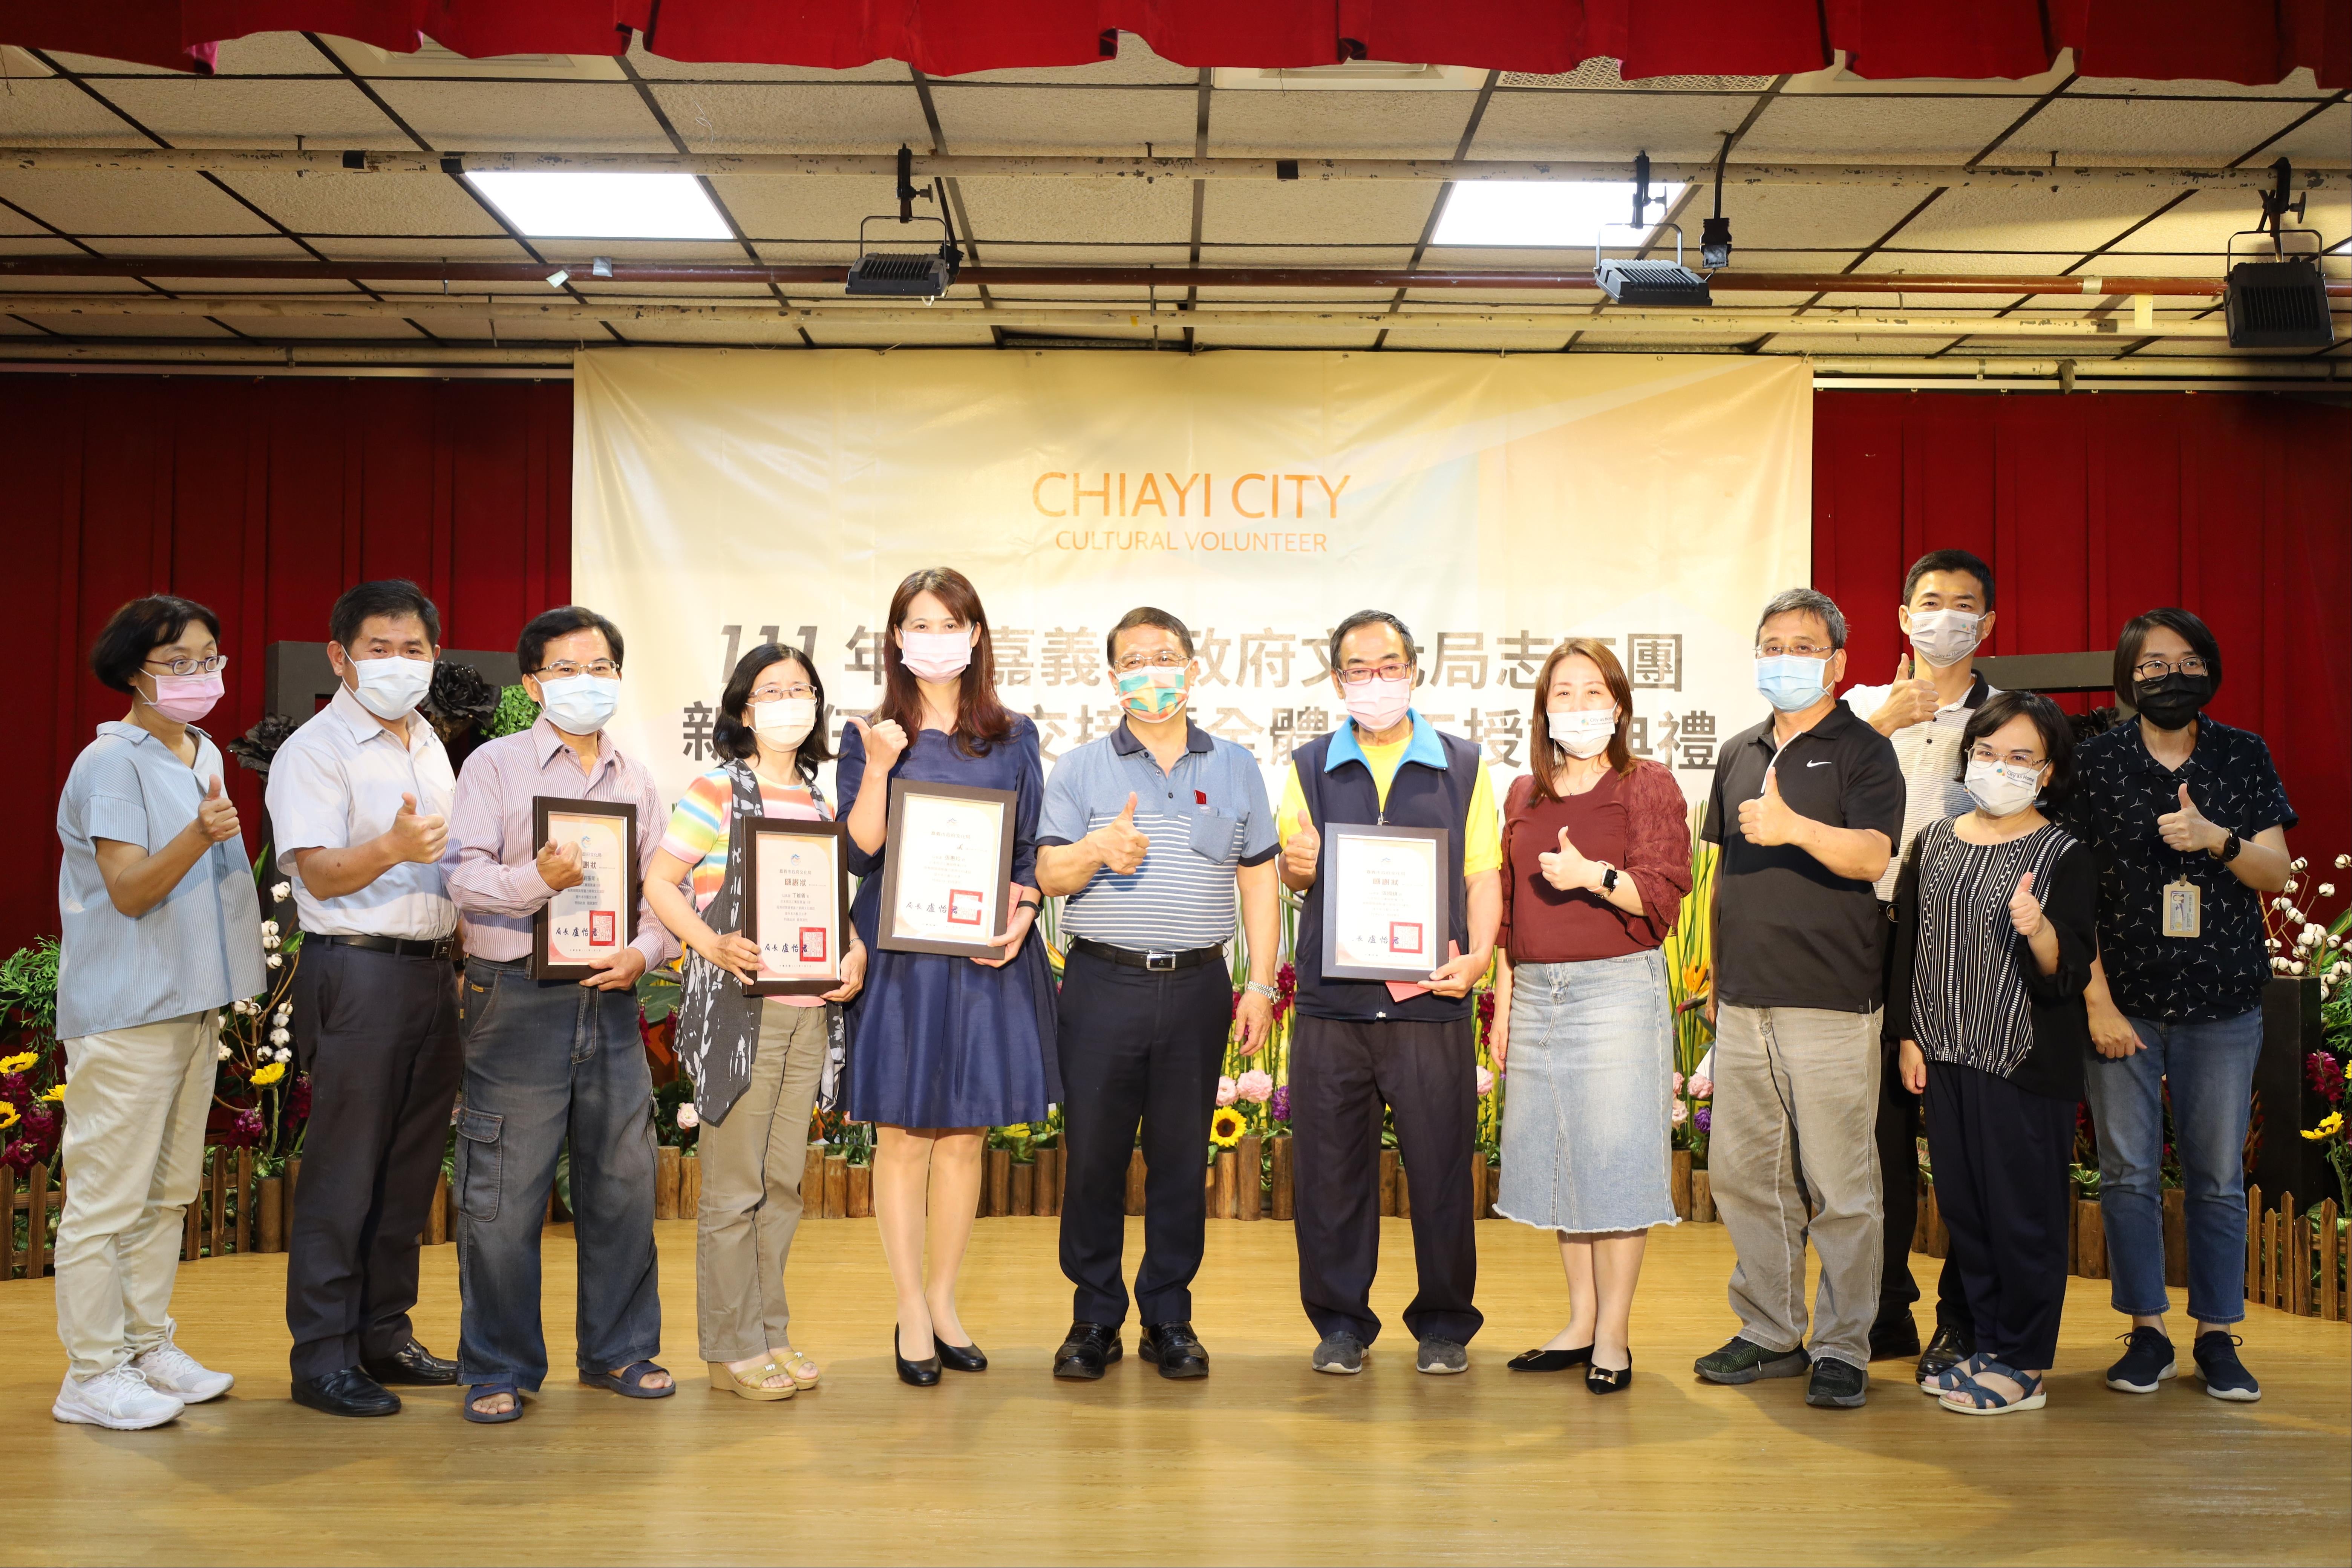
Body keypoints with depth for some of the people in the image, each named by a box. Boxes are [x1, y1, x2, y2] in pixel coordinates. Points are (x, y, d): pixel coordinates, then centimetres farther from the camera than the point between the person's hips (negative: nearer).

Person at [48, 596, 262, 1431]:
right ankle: (91, 1374, 3)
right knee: (107, 1196, -4)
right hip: (124, 1010, -8)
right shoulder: (112, 763, -12)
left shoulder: (205, 756, 13)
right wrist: (200, 834, -33)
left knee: (168, 1190, 14)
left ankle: (150, 1346, 24)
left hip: (193, 1003, 9)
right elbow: (129, 889, -19)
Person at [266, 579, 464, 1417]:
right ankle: (322, 1357, 3)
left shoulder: (428, 741, 17)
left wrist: (463, 960, 19)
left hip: (432, 970, 8)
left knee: (410, 1168, 12)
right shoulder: (314, 749, -7)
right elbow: (320, 874, -18)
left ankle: (386, 1335, 22)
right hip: (357, 971, -8)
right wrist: (393, 848, -36)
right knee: (344, 1173, -5)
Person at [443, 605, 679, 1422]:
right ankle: (498, 1370, 12)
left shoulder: (636, 779, 15)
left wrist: (643, 951, -7)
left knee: (624, 1179, 9)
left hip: (610, 998, 4)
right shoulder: (495, 766, 2)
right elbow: (465, 879, -8)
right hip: (517, 996, -4)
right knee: (504, 1192, -1)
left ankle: (619, 1349, 23)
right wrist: (537, 879, -26)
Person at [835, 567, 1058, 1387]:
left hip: (987, 953, 2)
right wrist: (879, 767, -16)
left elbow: (1032, 849, 9)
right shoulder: (871, 737, 4)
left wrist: (1022, 910, -8)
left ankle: (944, 1301, 20)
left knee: (965, 1133, 7)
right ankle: (912, 1314, 11)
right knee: (903, 1133, 1)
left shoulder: (1013, 739, 9)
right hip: (900, 954, -2)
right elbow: (858, 853, -5)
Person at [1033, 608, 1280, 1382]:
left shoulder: (1236, 768, 11)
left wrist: (1261, 985, 5)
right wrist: (1096, 851, -20)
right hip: (1103, 984, -1)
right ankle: (1094, 1318, 14)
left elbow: (1259, 882, 12)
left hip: (1197, 988, 1)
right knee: (1092, 1153, 1)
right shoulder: (1081, 769, 7)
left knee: (1181, 1156, 6)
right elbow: (1049, 875, 1)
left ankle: (1169, 1319, 17)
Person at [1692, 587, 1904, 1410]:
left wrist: (1794, 828, -33)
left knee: (1839, 1184, -2)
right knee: (1742, 1172, 9)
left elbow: (1871, 856, -16)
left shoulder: (1863, 751, -1)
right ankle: (1769, 1332, 21)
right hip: (1744, 1000, 6)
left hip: (1831, 1000, -6)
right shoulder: (1739, 754, 16)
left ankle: (1842, 1349, 8)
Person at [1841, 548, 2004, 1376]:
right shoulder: (1864, 706, 13)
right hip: (1878, 935, 2)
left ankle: (1962, 1322, 10)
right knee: (1880, 1124, 5)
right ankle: (1886, 1312, 17)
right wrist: (1881, 725, -12)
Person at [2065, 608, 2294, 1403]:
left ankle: (2217, 1337, 16)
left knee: (2219, 1178, 5)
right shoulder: (2095, 762, 0)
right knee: (2129, 1173, 2)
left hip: (2222, 1005, 1)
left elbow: (2278, 873, 4)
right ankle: (2147, 1333, 14)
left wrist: (2217, 839, -17)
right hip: (2123, 1000, -1)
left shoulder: (2244, 756, 6)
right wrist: (2097, 1002, -7)